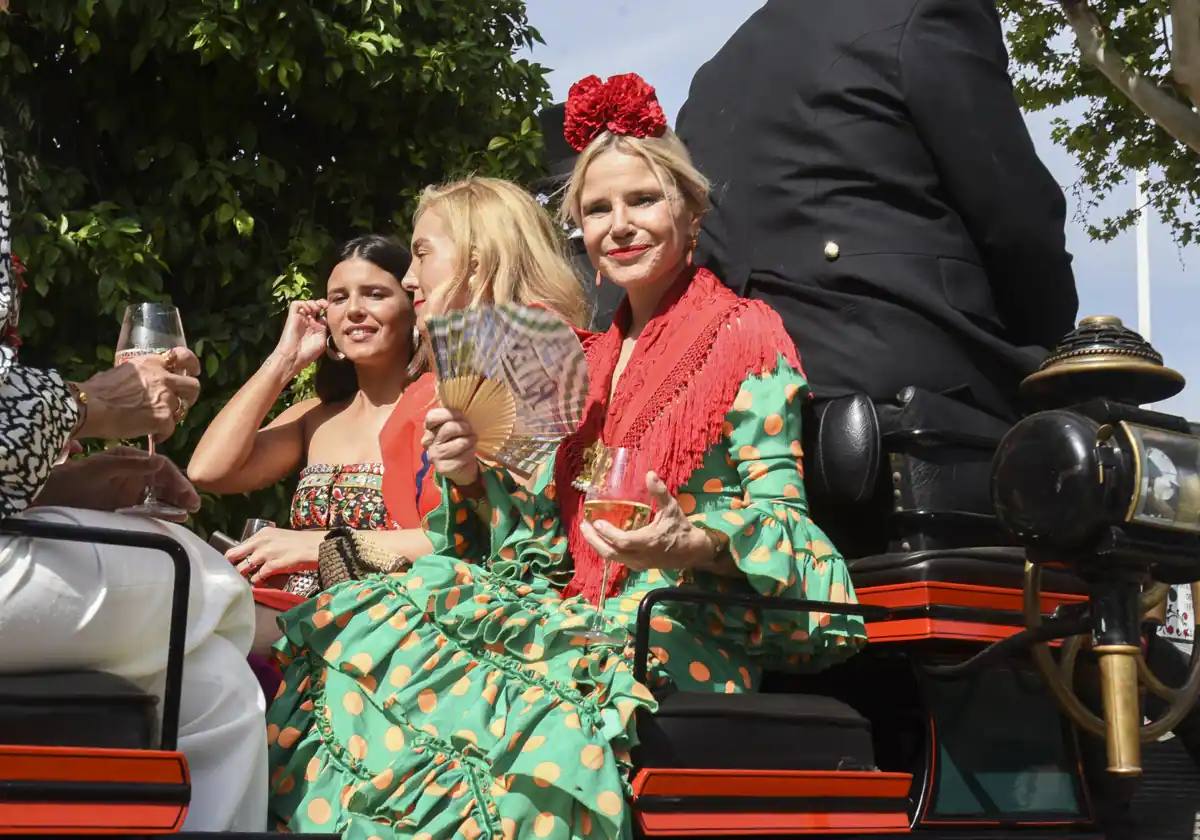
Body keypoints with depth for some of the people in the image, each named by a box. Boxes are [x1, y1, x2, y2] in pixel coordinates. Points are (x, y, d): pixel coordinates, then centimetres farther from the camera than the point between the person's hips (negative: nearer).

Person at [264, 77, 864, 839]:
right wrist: (473, 478, -1)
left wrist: (694, 545, -27)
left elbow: (779, 514, -8)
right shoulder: (591, 362, 20)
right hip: (585, 614, 6)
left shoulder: (749, 338, -1)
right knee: (367, 631, -17)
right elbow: (547, 534, 17)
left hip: (688, 636, -6)